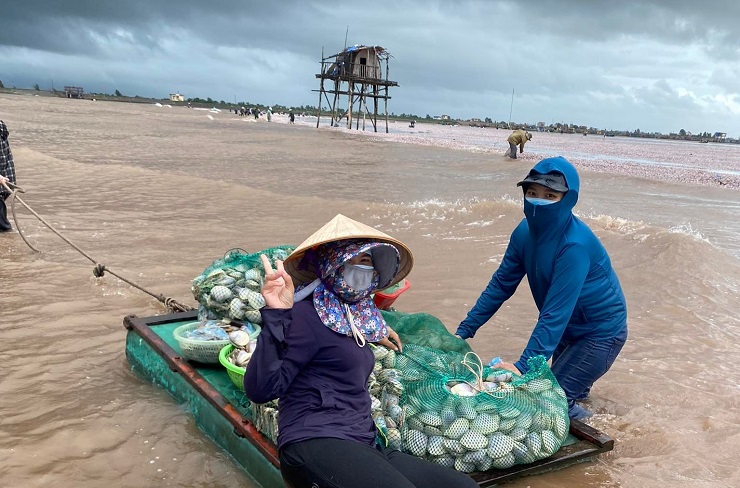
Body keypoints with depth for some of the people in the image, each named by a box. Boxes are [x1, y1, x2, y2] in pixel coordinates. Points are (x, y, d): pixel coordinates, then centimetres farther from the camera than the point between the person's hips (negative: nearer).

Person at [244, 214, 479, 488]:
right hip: (315, 443, -9)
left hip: (363, 446, 9)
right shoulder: (307, 314, -8)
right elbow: (260, 390, -19)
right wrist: (276, 315, -26)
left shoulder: (357, 315, 17)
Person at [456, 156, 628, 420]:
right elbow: (501, 284, -2)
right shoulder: (525, 233, -9)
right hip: (569, 329, 7)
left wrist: (524, 365, -37)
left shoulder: (575, 245, -31)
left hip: (601, 333, -7)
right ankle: (578, 389, 41)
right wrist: (464, 330, -5)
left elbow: (555, 312, -34)